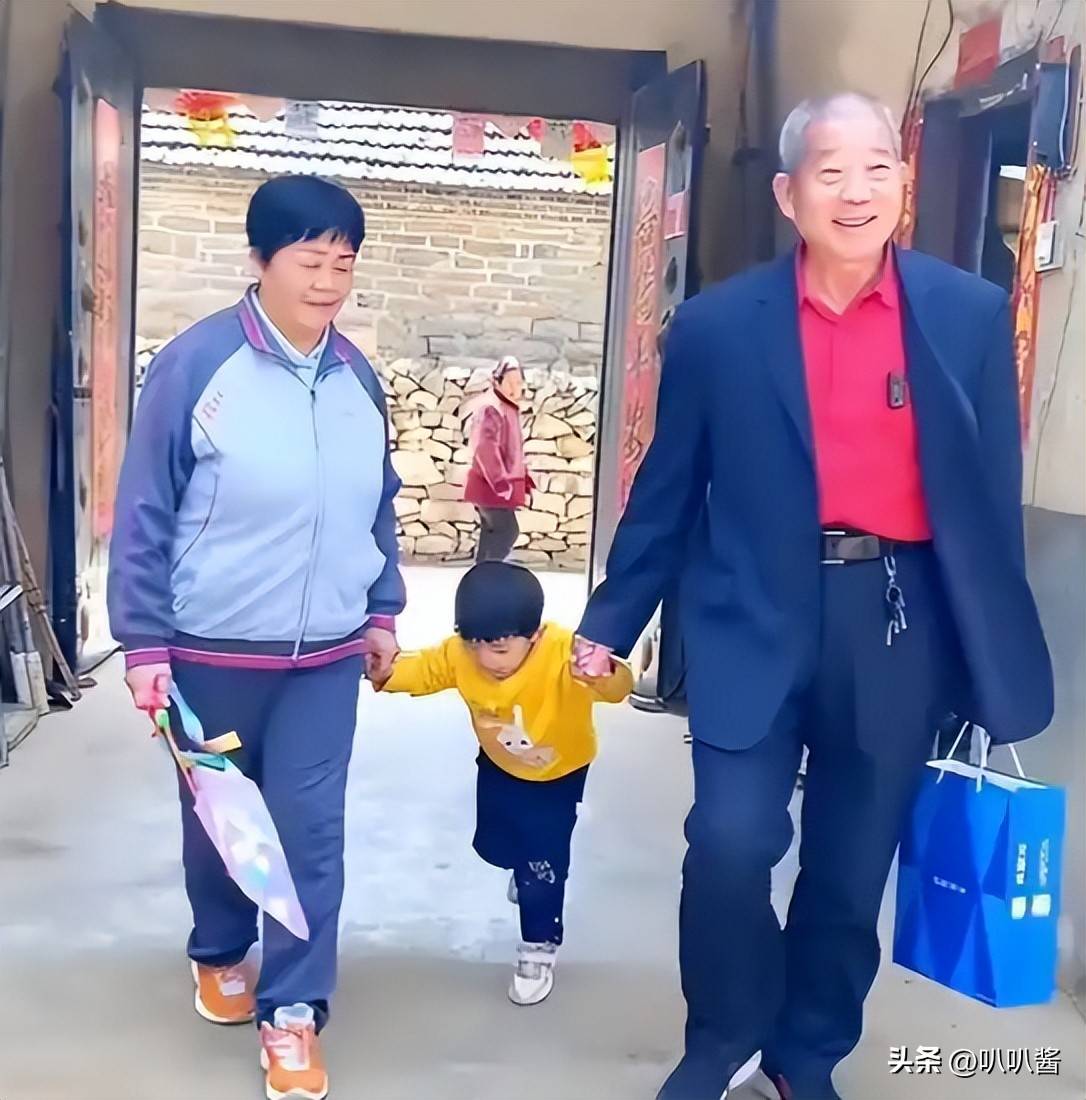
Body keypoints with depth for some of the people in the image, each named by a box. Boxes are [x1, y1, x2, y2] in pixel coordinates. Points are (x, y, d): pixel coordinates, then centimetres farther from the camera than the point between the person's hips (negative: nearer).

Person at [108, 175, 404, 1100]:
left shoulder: (358, 377, 1)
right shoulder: (197, 363, -13)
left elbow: (379, 505, 12)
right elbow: (145, 512, -9)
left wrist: (381, 611, 11)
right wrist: (144, 640, -9)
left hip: (326, 657, 3)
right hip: (212, 651, -2)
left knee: (311, 830, 4)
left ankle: (293, 1010, 21)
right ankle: (220, 953, 45)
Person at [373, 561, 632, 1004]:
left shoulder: (562, 652, -41)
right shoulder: (460, 653, -27)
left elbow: (617, 687, -54)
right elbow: (422, 669, -13)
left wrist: (606, 674, -79)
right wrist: (386, 670, -36)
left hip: (559, 771, -4)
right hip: (499, 766, 5)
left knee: (543, 859, -5)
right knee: (493, 845, 18)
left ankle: (539, 948, 20)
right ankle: (528, 868, 55)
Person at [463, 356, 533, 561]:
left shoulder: (509, 408, 17)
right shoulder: (490, 408, -16)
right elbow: (485, 448, -26)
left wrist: (524, 478, 20)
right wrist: (499, 482, -29)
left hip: (502, 485, 10)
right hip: (491, 486, -10)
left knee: (493, 533, 11)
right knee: (508, 531, -12)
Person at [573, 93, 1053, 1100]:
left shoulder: (971, 315, 0)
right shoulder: (717, 325, -2)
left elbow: (993, 494, 4)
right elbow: (668, 486, 5)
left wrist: (995, 655, 6)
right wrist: (612, 619, 7)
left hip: (899, 619, 2)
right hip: (757, 617, -1)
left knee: (852, 865, 12)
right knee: (731, 842, -9)